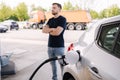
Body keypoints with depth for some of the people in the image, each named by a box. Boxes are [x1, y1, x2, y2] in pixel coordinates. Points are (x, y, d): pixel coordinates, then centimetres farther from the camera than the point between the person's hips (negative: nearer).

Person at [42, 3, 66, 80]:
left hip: (59, 46, -6)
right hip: (50, 46, 7)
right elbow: (44, 30, 3)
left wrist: (48, 30, -1)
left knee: (62, 64, -1)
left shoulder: (62, 19, -6)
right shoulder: (50, 20, 15)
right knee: (53, 63, 14)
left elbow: (57, 32, -18)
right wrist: (52, 29, -14)